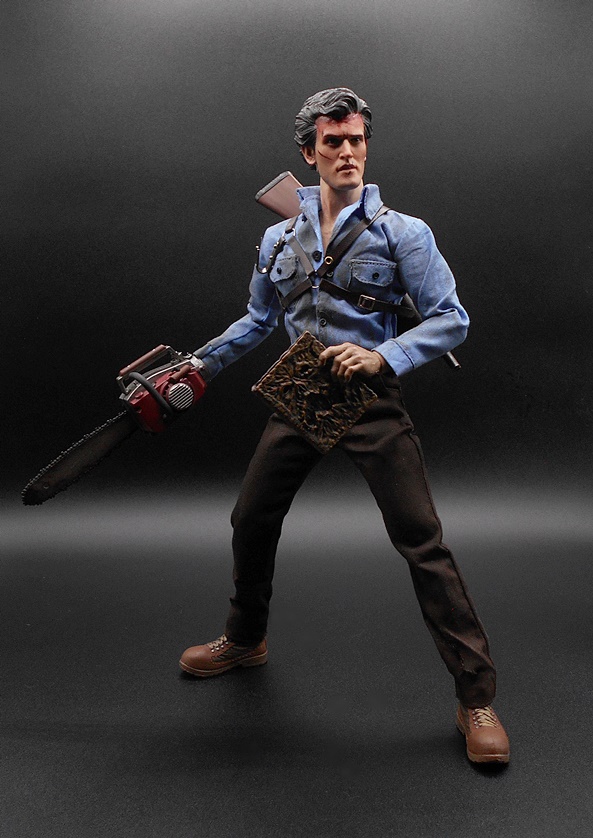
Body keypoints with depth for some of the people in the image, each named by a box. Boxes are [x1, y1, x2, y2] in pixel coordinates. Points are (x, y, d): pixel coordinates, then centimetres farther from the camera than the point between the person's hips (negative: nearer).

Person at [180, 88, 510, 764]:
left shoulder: (401, 232, -3)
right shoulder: (278, 239, 10)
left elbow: (450, 320, -7)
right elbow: (259, 321, 22)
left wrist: (381, 357, -21)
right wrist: (200, 363, 17)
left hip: (370, 400, -4)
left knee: (422, 543, -8)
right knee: (250, 523, 12)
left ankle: (476, 695, 6)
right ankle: (245, 639, 39)